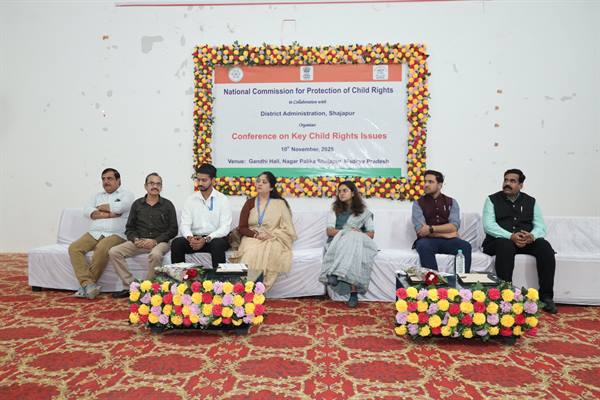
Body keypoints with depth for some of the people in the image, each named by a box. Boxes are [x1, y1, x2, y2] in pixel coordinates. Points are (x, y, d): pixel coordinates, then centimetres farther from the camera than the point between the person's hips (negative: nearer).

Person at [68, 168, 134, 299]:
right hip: (93, 233, 5)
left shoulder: (127, 194, 9)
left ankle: (86, 285, -22)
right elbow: (87, 211, 6)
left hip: (115, 234, -5)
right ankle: (88, 284, -29)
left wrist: (100, 207, 5)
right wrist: (109, 214, -6)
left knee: (102, 249, -35)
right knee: (74, 248, -21)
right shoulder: (97, 195, 25)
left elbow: (120, 207, -13)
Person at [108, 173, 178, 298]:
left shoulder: (167, 205, 6)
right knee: (113, 252, -18)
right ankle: (130, 286, -14)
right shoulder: (137, 204, 13)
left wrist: (155, 241, -12)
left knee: (155, 254, -38)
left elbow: (173, 230, 0)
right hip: (139, 241, 4)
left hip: (159, 241, -3)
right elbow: (129, 228, 14)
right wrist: (135, 239, -8)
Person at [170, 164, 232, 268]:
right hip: (194, 239, 3)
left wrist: (206, 239, -22)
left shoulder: (223, 200, -1)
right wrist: (190, 238, -21)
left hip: (215, 238, -2)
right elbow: (185, 224, 2)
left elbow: (225, 227, -8)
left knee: (218, 245, -36)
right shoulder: (190, 200, 8)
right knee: (176, 243, -25)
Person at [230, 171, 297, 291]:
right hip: (252, 238, 2)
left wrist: (271, 235, -14)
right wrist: (256, 234, -11)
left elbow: (287, 230, 2)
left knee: (270, 252, -36)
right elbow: (242, 228, 8)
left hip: (273, 240, -1)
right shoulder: (250, 203, 15)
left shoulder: (280, 203, 7)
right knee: (251, 253, -34)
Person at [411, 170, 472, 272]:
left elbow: (454, 226, -4)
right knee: (424, 246, -36)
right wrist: (446, 233, -6)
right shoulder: (418, 203, 7)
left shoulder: (451, 202, 12)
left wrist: (431, 229, -13)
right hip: (428, 240, -2)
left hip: (448, 241, 2)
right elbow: (420, 229, -6)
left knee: (465, 246, -29)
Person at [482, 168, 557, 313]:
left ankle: (546, 296, -19)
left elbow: (540, 226, 3)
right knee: (506, 245, -36)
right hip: (500, 241, -3)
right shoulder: (492, 200, 3)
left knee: (545, 246, -25)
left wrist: (532, 236, -22)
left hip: (527, 242, 3)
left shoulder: (531, 202, 13)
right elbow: (488, 225, -11)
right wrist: (511, 236, -26)